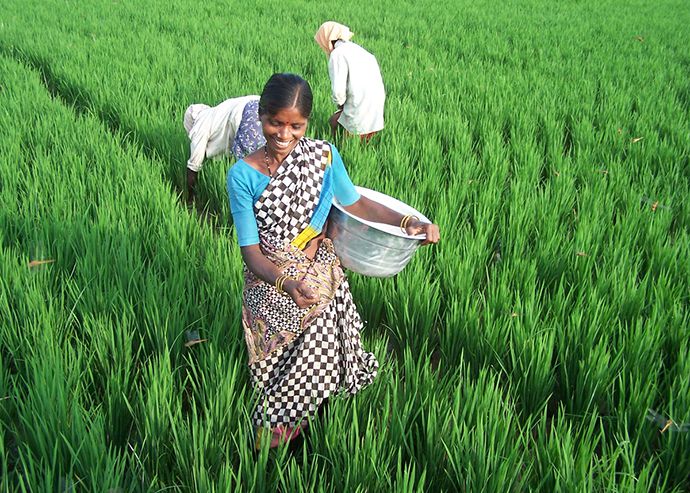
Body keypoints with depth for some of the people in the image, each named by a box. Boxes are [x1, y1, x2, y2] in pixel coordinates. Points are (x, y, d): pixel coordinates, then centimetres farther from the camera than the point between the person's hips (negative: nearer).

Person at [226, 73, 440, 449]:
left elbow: (354, 202, 6)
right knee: (277, 372, 12)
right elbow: (251, 252, -17)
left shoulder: (324, 155, -9)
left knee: (322, 365, 12)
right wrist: (286, 284, -35)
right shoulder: (243, 175, -16)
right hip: (271, 287, -2)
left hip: (323, 277, 2)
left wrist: (407, 223, -5)